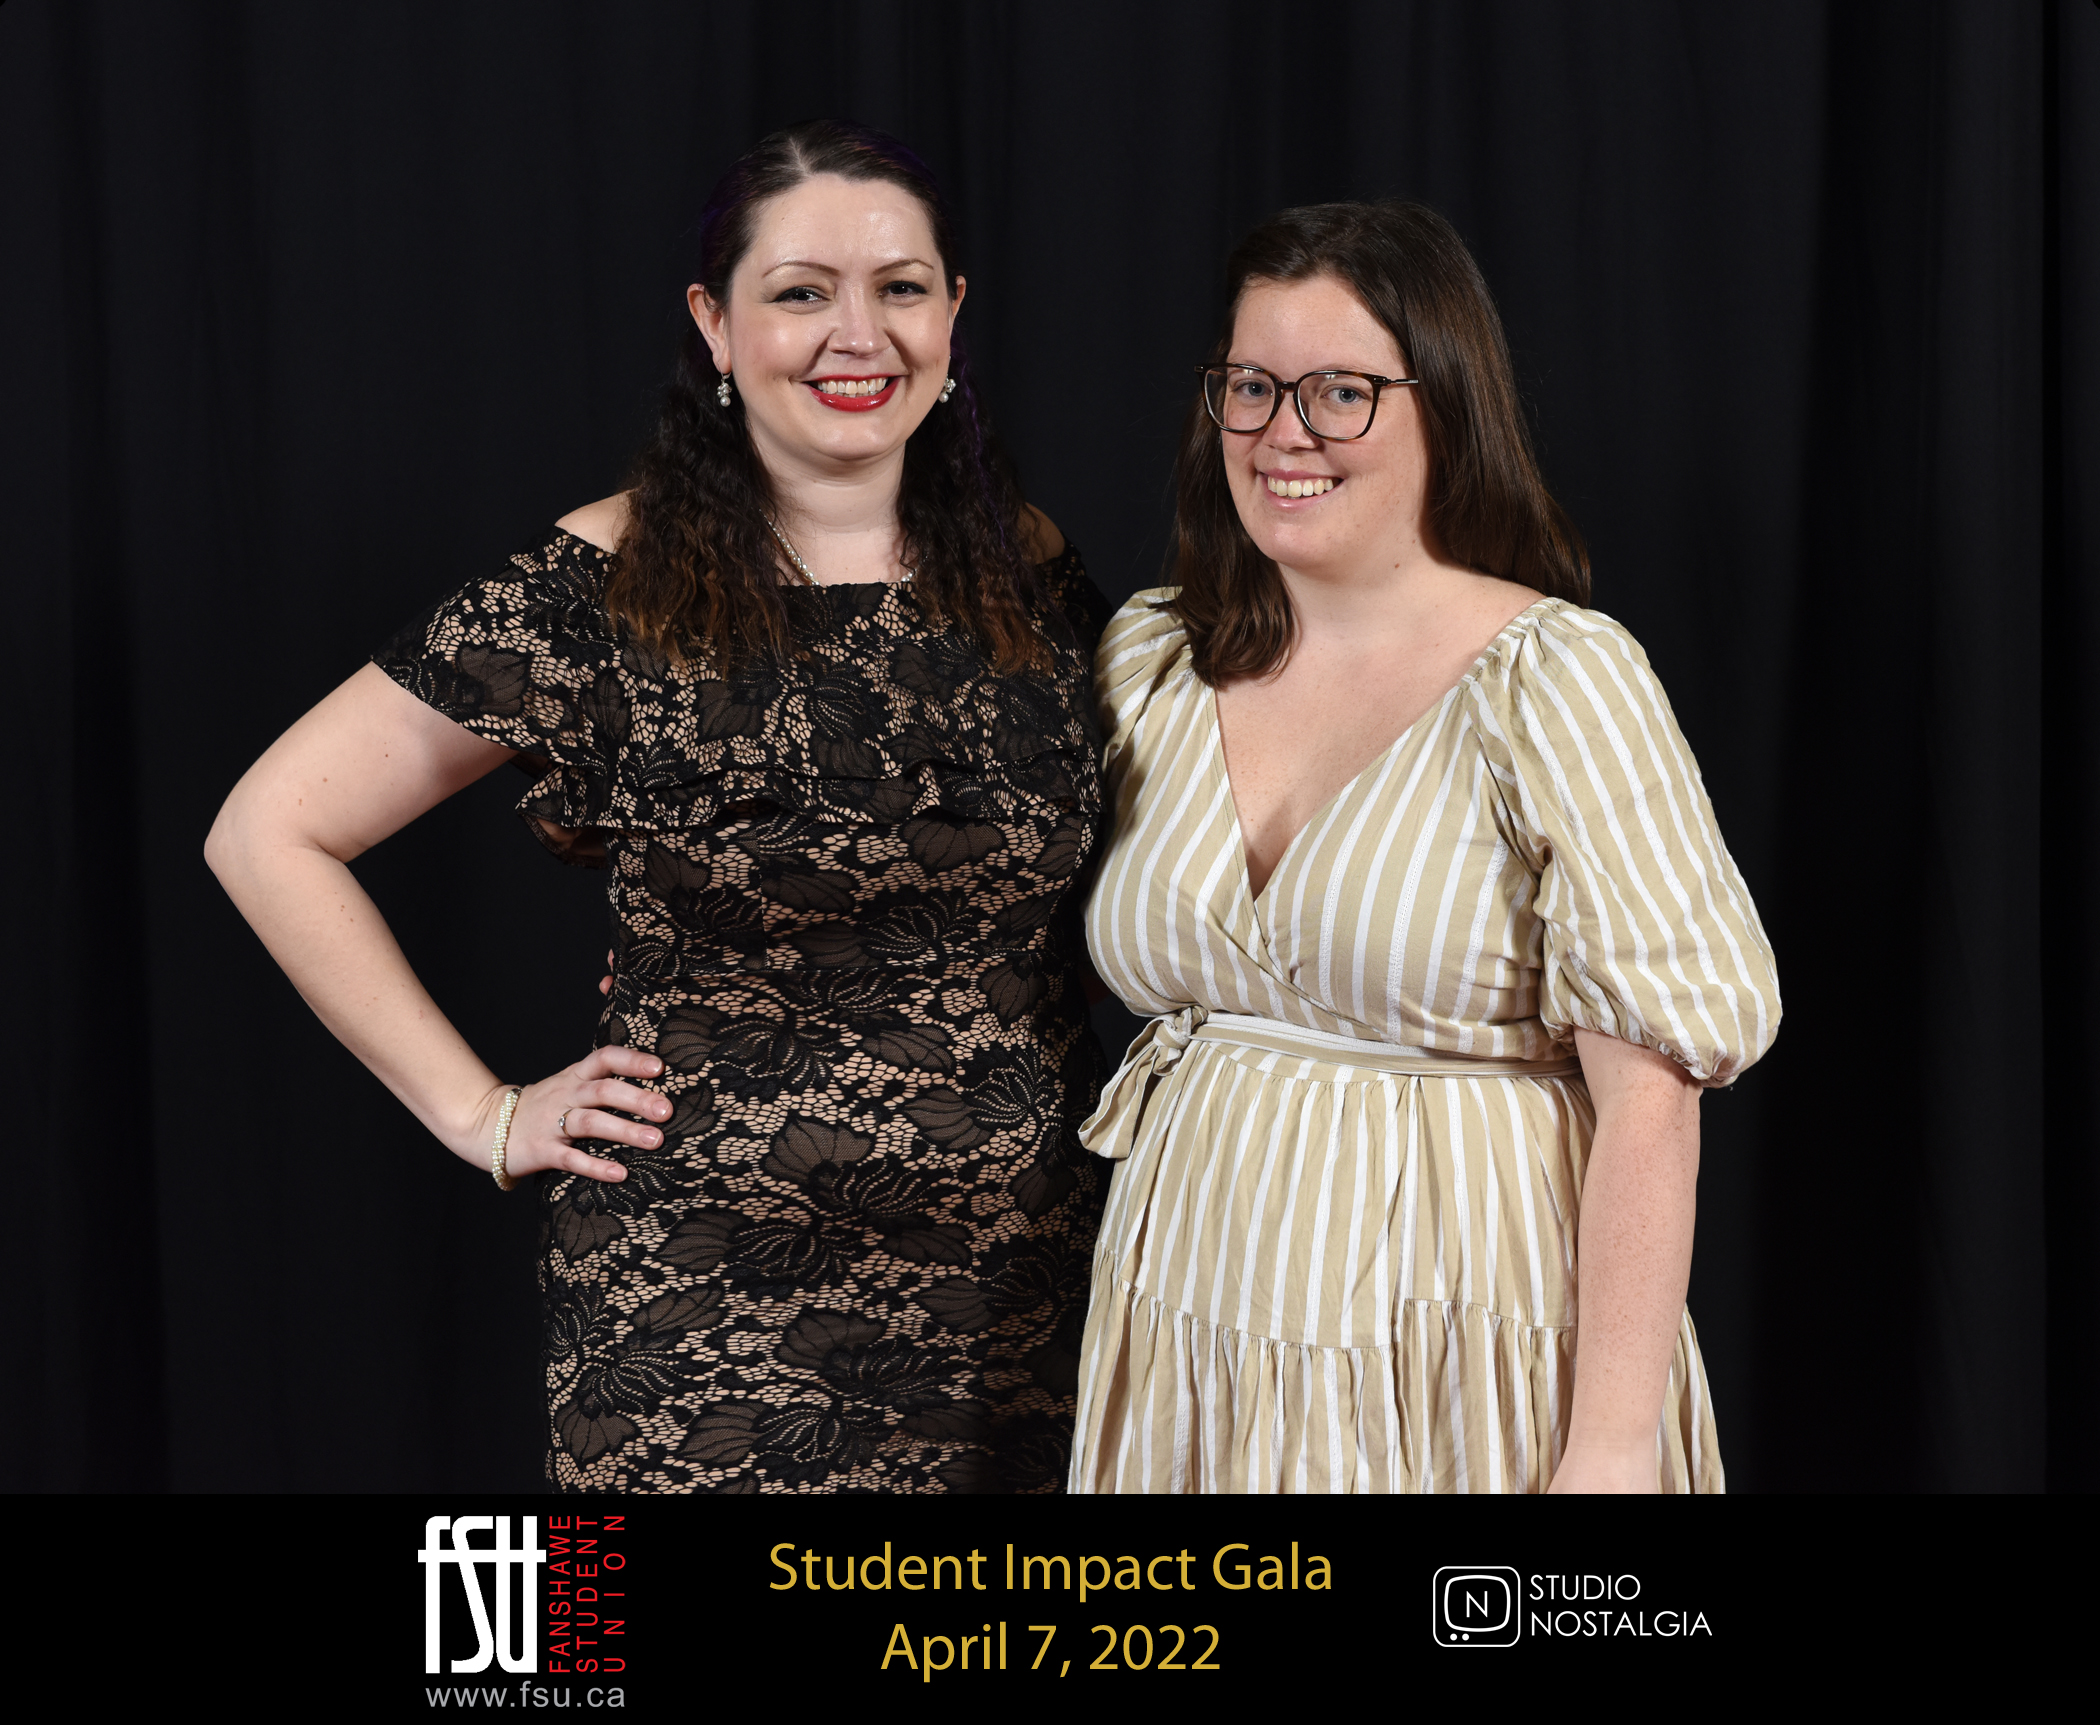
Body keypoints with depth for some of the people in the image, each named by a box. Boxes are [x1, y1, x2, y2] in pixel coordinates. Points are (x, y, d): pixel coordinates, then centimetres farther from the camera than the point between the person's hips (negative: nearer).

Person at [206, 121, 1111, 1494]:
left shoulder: (1037, 579, 3)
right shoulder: (607, 595, -10)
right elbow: (269, 833, -6)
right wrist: (483, 1115, -7)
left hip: (1032, 1274, 4)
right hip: (708, 1312, -3)